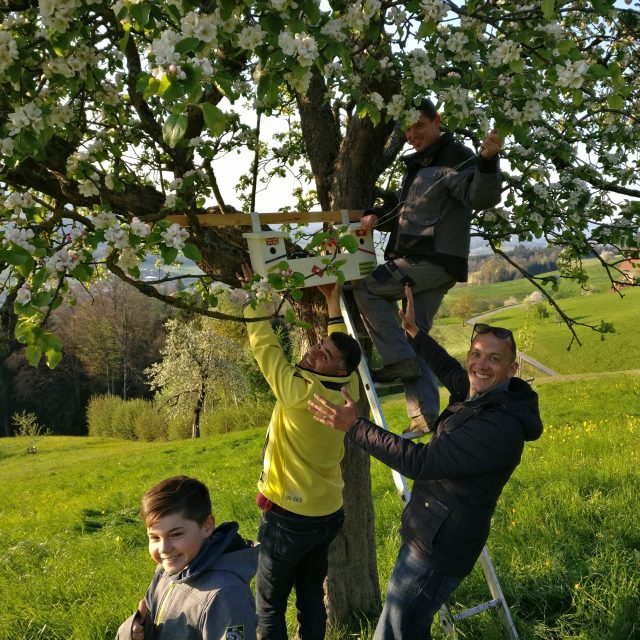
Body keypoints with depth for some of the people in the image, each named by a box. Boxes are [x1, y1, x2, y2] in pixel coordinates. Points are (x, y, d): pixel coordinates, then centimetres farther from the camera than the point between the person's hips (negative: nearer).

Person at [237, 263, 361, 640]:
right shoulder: (348, 388, -5)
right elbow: (344, 347, 13)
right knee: (312, 598, 19)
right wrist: (333, 302, 13)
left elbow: (264, 344, -15)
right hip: (329, 514, 7)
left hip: (289, 517, -7)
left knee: (269, 605, 8)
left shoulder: (299, 391, -24)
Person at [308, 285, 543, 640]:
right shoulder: (479, 396, 3)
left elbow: (419, 461, -29)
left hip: (438, 551, -10)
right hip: (427, 537, 10)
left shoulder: (500, 427, -27)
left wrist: (354, 426, -26)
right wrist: (414, 331, 24)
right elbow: (450, 371, 26)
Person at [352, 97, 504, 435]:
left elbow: (480, 197, -25)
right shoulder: (416, 165, 21)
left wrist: (488, 161, -43)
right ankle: (425, 416, 10)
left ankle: (397, 358, -10)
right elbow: (405, 213, 28)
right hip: (420, 264, 9)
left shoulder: (455, 158, -8)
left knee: (364, 287, -11)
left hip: (436, 261, -9)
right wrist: (376, 217, 9)